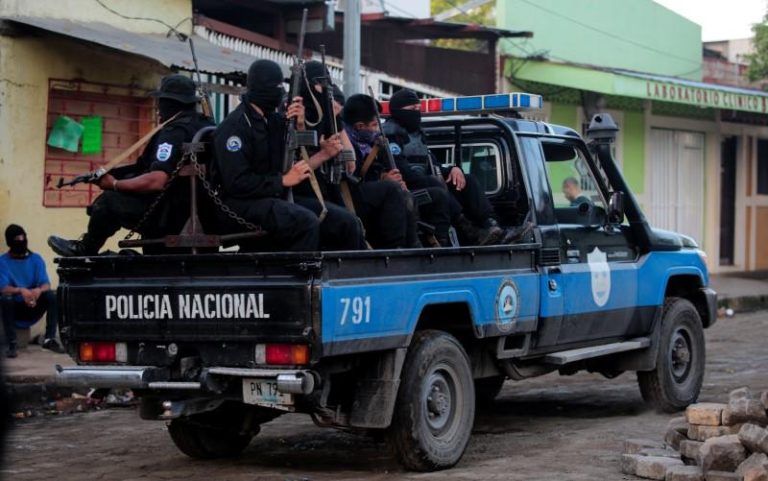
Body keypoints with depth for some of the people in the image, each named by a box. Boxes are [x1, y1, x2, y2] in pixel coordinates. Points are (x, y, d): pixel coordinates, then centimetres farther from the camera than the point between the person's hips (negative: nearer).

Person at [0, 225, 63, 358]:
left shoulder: (36, 259, 2)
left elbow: (46, 284, -9)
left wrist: (38, 290, -34)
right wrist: (21, 290, -39)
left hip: (34, 307, 2)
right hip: (15, 308, -2)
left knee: (51, 295, -23)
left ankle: (49, 339, -21)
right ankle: (11, 345, -31)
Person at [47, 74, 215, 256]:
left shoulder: (175, 132, -19)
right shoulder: (205, 125, 11)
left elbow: (156, 181, -29)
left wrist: (114, 184, -15)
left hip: (172, 216, -10)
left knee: (108, 200, -4)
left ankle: (84, 250, 19)